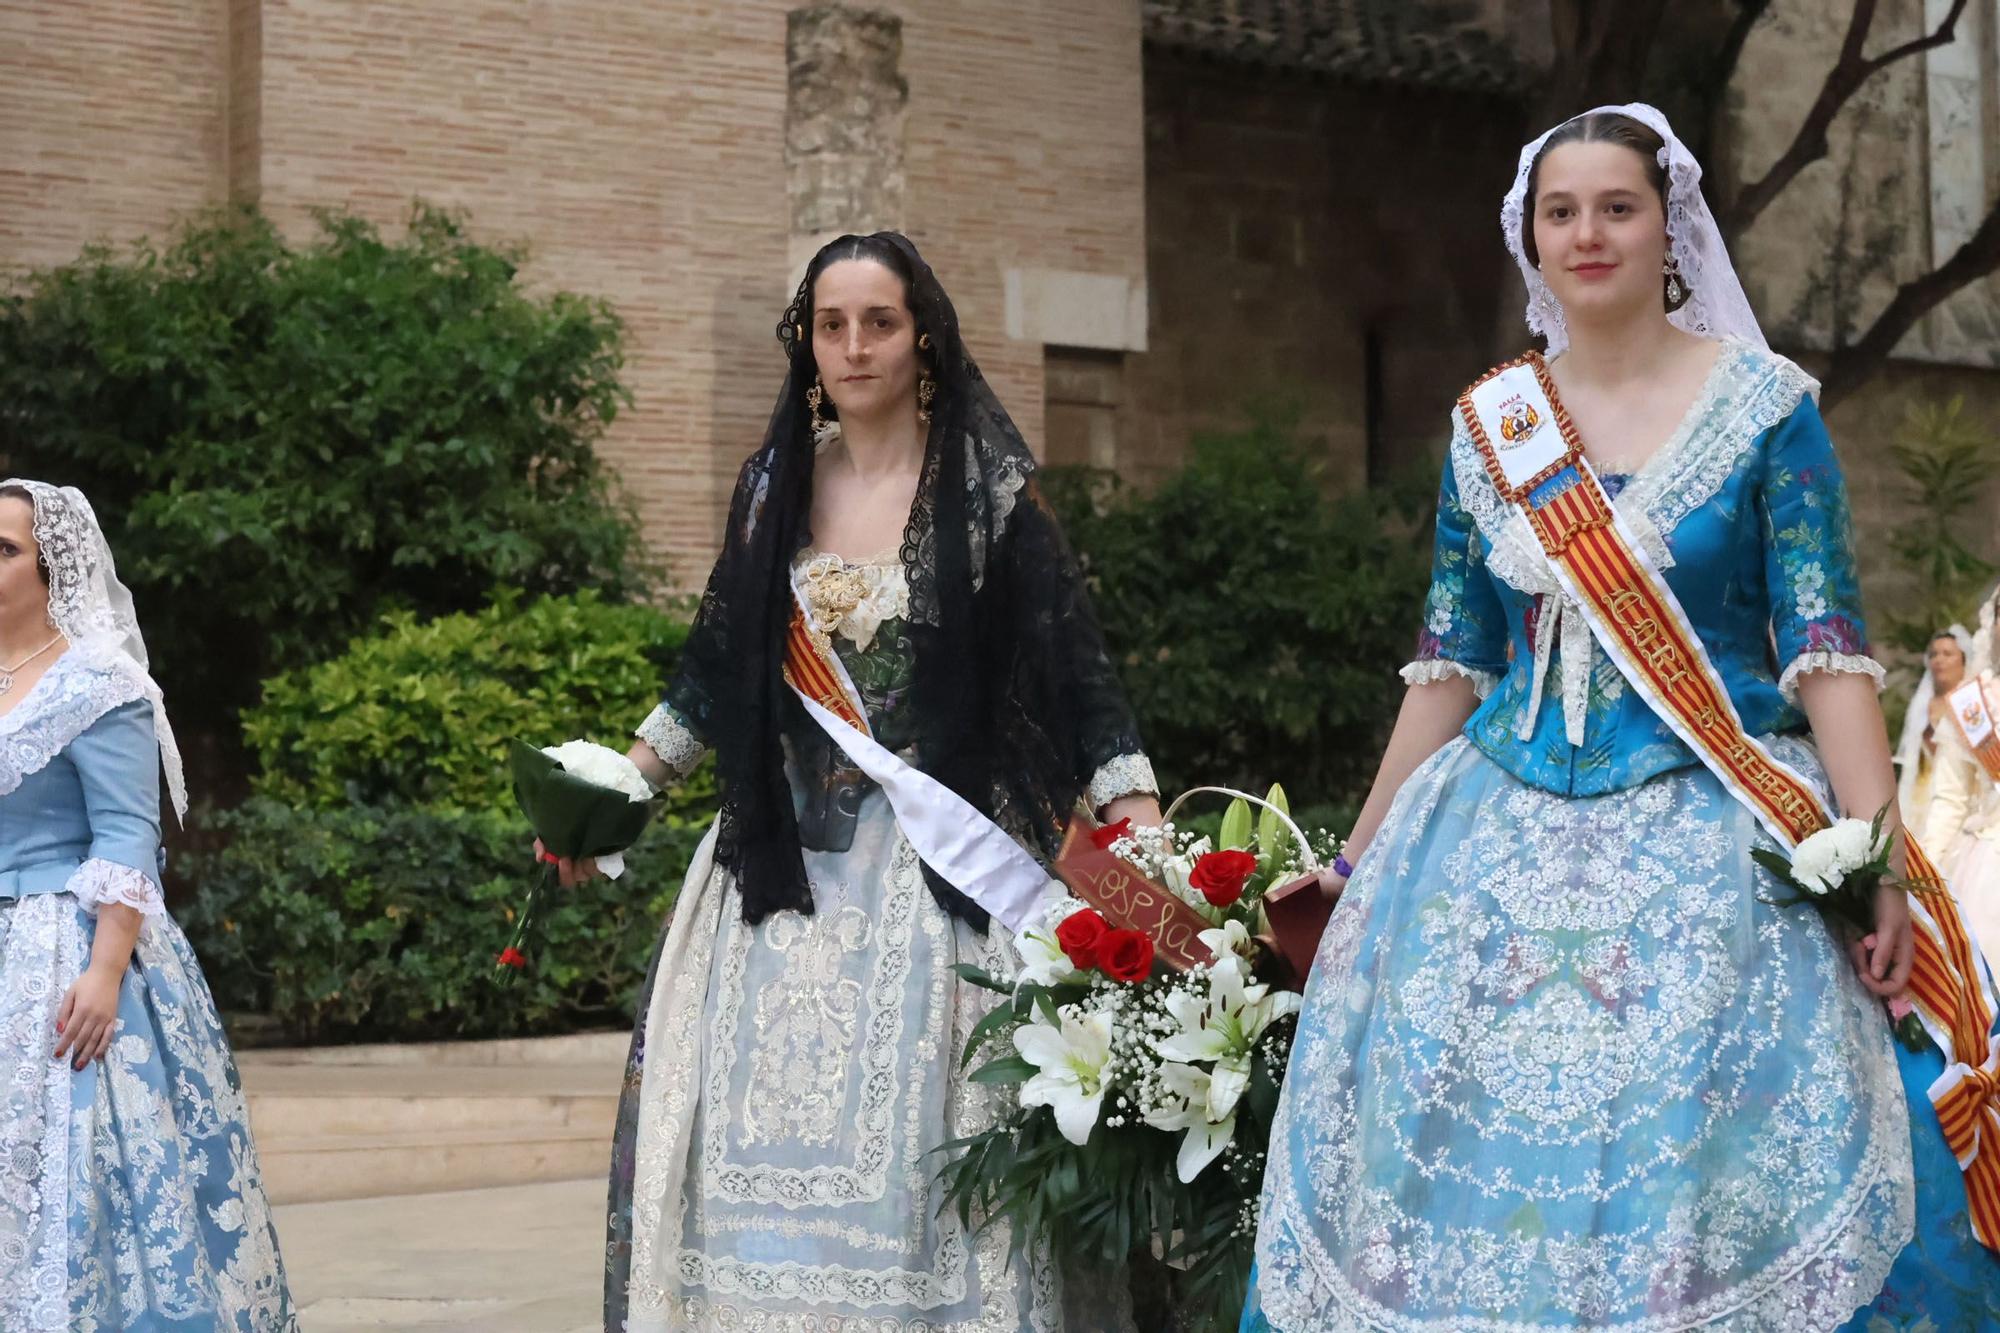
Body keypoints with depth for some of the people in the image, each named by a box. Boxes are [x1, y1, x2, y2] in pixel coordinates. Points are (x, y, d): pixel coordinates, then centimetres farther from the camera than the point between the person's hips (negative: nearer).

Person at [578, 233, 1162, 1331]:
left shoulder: (989, 490, -3)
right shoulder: (776, 485, 8)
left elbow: (1075, 670, -6)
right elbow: (718, 664, 17)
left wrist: (1146, 845, -15)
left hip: (942, 866, -4)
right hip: (791, 860, 4)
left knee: (920, 1137, -5)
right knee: (771, 1135, 2)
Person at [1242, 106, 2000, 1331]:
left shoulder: (1763, 406, -2)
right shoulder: (1487, 425, 9)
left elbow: (1825, 646, -7)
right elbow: (1449, 665, 12)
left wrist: (1881, 851, -17)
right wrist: (1360, 858, 11)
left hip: (1712, 832, -3)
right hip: (1506, 834, 4)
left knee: (1704, 1163, -9)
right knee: (1470, 1153, 1)